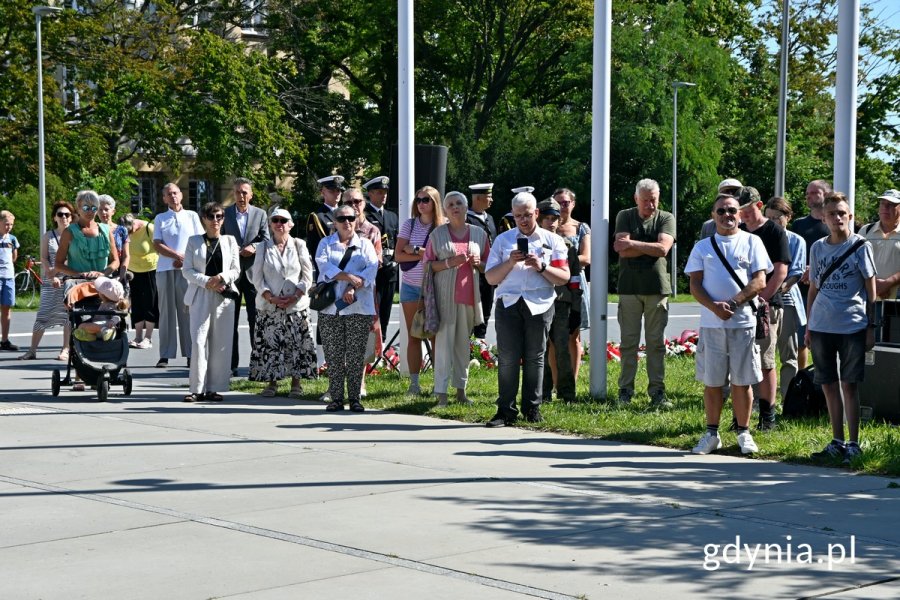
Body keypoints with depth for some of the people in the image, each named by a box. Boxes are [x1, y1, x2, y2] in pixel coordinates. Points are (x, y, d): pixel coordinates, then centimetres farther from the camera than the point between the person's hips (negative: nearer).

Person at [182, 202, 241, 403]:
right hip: (200, 296, -2)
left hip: (225, 295, 2)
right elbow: (187, 270, 3)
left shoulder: (230, 241, 12)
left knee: (221, 344, -1)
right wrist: (206, 281, -12)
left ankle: (214, 388, 5)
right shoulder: (194, 241, 8)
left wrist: (223, 277, -12)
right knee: (198, 340, -10)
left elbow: (236, 270, 9)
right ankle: (197, 389, -6)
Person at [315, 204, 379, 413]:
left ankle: (354, 397, 4)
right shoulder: (326, 243, 13)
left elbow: (372, 268, -2)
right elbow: (323, 265, -5)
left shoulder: (365, 244, 14)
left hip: (359, 308, 0)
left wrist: (353, 288, -15)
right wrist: (349, 276, -15)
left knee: (356, 355, -2)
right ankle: (336, 398, 5)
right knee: (333, 355, -1)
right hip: (330, 308, 0)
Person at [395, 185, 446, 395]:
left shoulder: (443, 227, -1)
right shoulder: (409, 224, 5)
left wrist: (416, 250, -10)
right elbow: (398, 255, -2)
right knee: (414, 336, 5)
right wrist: (427, 255, -10)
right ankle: (414, 383, 8)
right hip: (411, 286, 2)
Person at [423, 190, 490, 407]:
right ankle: (441, 393, -6)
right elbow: (428, 265, 2)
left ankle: (461, 390, 13)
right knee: (444, 341, -7)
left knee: (463, 342, 7)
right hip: (445, 295, -3)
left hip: (469, 295, 3)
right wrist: (449, 262, -13)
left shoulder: (479, 234, 11)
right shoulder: (438, 233, 4)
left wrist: (478, 263, -6)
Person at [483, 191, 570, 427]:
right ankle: (506, 410, -1)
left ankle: (532, 409, 11)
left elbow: (564, 277, 4)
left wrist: (541, 267, -12)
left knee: (535, 358, 3)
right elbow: (491, 278, 8)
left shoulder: (552, 241, 10)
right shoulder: (503, 240, 14)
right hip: (509, 303, 1)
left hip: (540, 305, 0)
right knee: (508, 358, -4)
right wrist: (510, 262, -8)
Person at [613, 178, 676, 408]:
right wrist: (650, 247, -9)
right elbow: (623, 251, -9)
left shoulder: (666, 219, 4)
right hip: (630, 287, 0)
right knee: (628, 342, 2)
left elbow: (663, 249, -13)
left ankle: (657, 391, 5)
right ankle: (625, 390, 8)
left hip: (657, 287, 0)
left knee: (656, 343, 2)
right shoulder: (625, 216, 5)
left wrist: (633, 244, -10)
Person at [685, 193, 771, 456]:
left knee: (742, 381, 2)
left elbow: (759, 281, -3)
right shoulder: (702, 247, 11)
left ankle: (743, 433, 13)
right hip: (711, 323, 2)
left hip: (743, 322, -2)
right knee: (712, 381, 5)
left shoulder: (751, 242, 6)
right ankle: (712, 434, 13)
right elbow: (694, 285, 3)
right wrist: (714, 306, -14)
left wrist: (732, 303, -13)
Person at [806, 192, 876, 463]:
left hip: (852, 327, -4)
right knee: (829, 386, 8)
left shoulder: (860, 246, -1)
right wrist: (808, 327, 13)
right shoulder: (817, 248, 10)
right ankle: (837, 442, 18)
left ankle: (853, 444, 5)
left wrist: (871, 327, -4)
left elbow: (871, 290, 0)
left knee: (848, 386, -2)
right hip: (821, 327, 4)